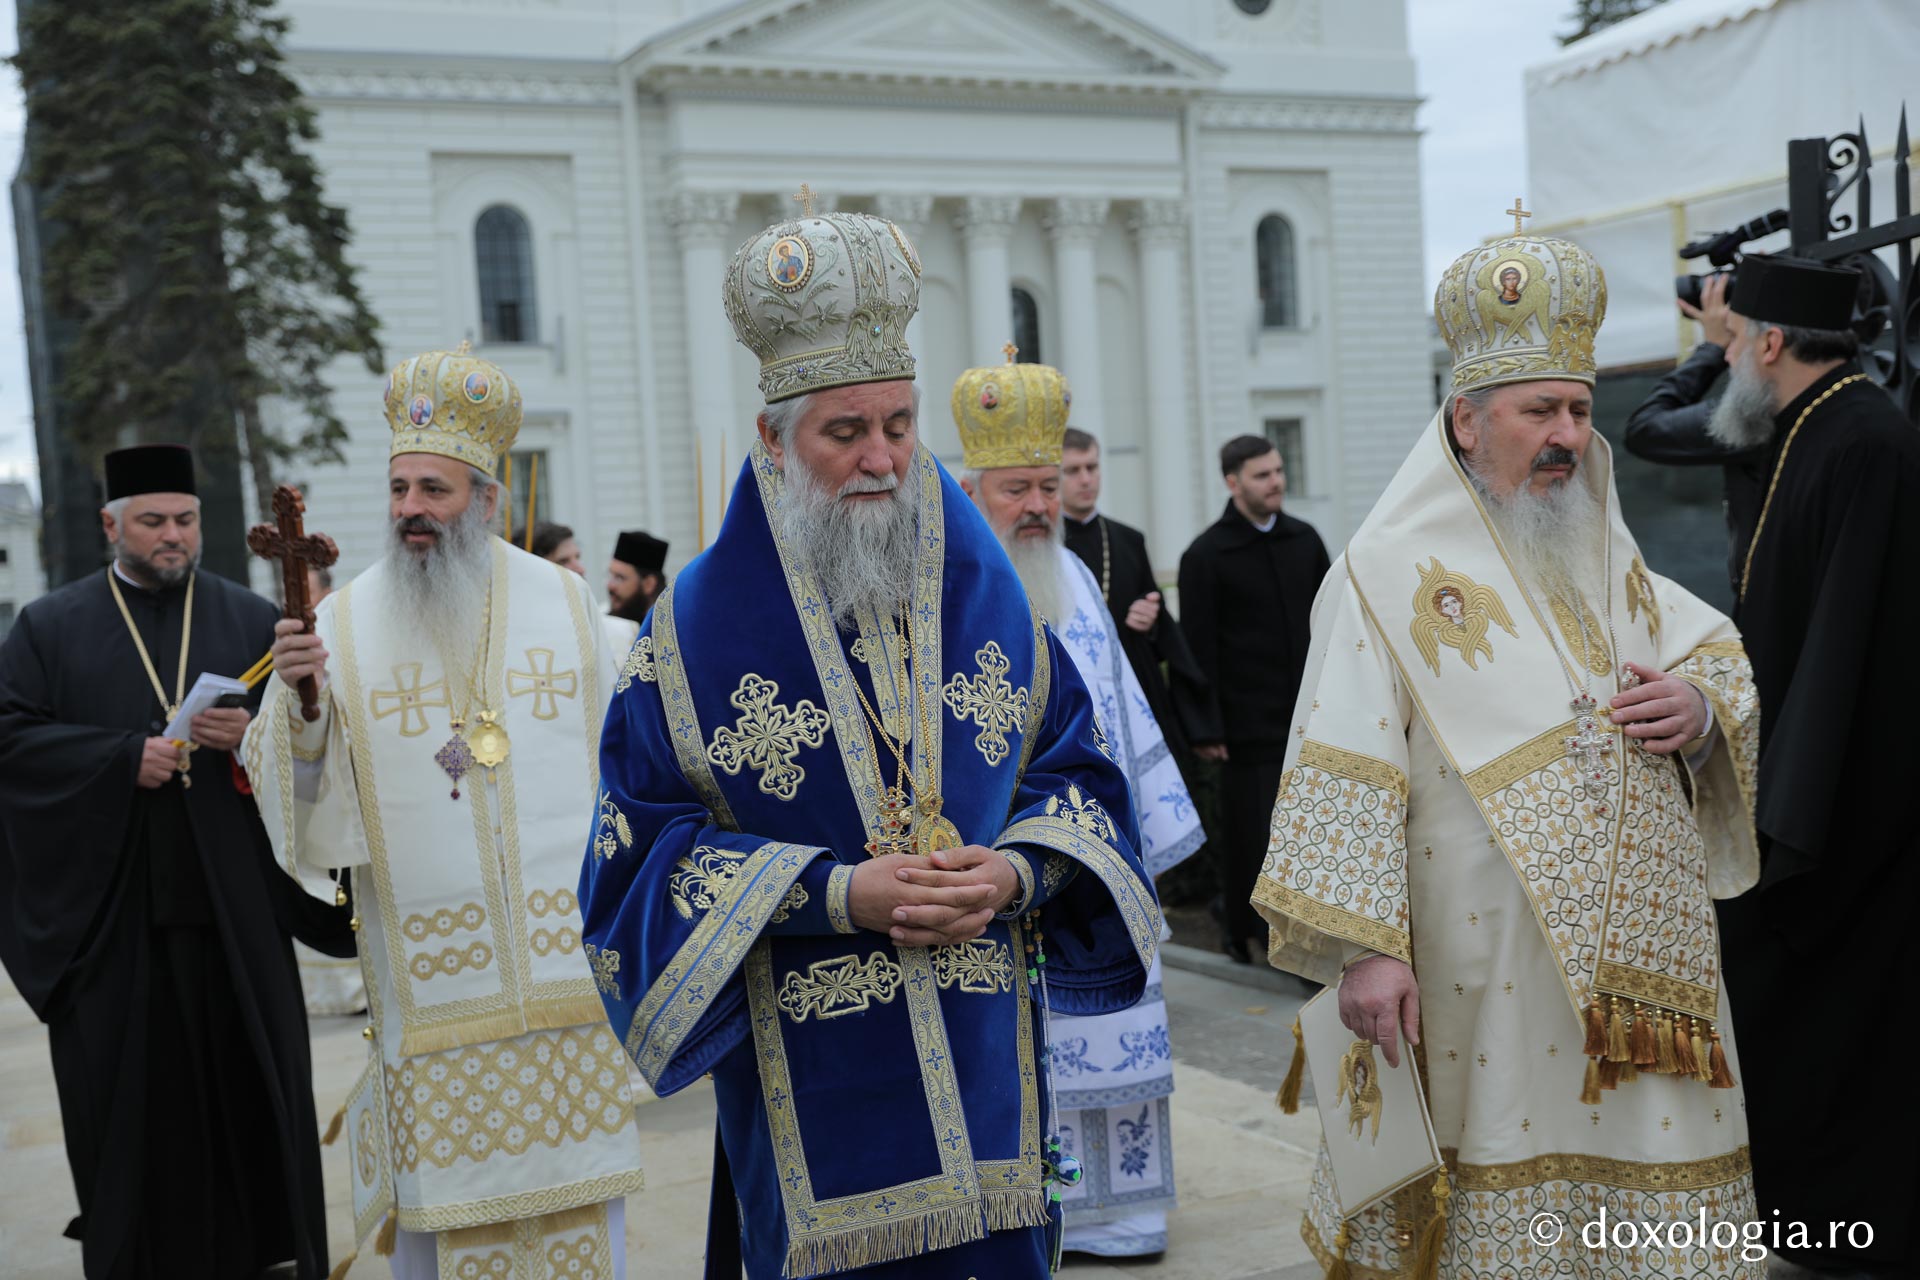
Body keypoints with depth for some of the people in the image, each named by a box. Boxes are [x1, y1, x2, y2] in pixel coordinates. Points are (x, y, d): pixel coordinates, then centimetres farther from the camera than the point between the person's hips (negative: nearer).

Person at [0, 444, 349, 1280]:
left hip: (234, 903, 1)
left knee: (251, 1082, 3)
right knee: (127, 1096, 3)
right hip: (108, 909, 0)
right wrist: (124, 758, -14)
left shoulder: (251, 620, 11)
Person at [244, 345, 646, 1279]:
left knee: (580, 1175, 8)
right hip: (431, 974, -1)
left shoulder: (563, 600, 4)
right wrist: (299, 703, -22)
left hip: (567, 955, 1)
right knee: (439, 1189, 4)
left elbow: (620, 753, 11)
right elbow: (304, 803, -4)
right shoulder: (345, 624, 0)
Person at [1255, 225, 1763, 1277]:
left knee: (1655, 1169, 9)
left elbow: (1718, 647, 26)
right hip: (1484, 973, -6)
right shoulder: (1389, 575, -6)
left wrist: (1703, 704, 2)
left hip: (1640, 955, 6)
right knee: (1501, 1193, 1)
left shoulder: (1611, 563, 15)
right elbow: (1344, 775, -12)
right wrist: (1362, 945, -19)